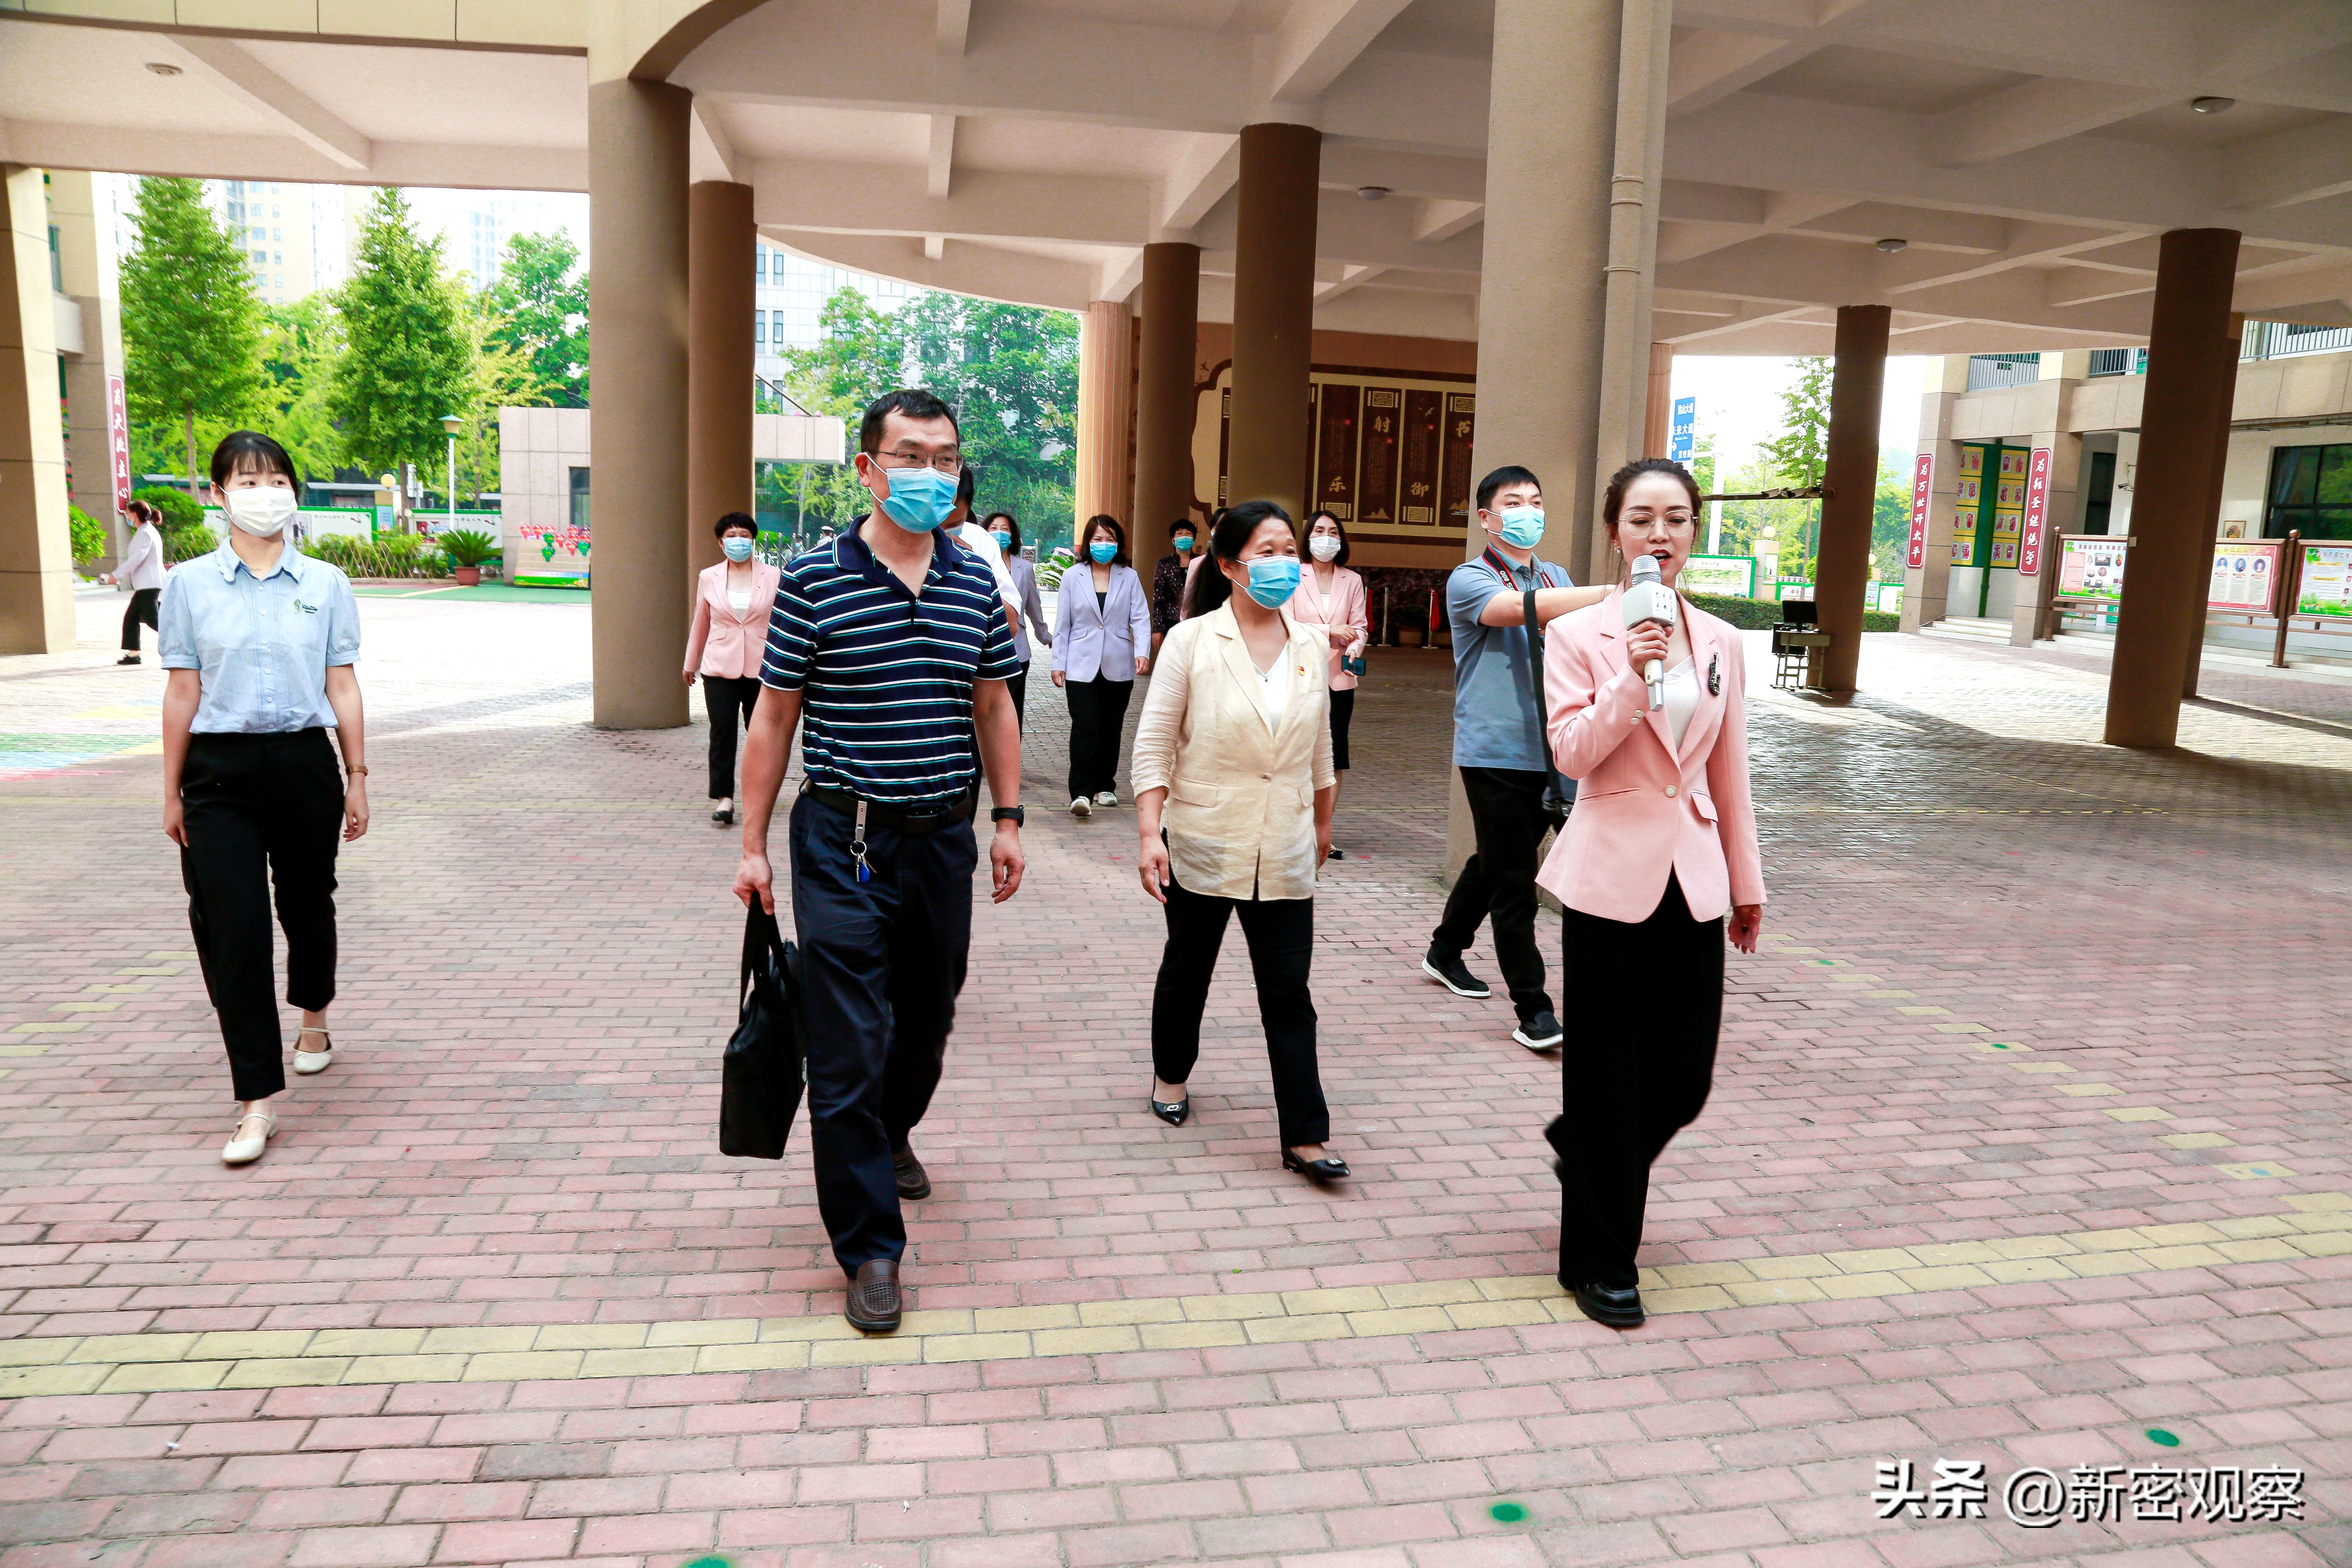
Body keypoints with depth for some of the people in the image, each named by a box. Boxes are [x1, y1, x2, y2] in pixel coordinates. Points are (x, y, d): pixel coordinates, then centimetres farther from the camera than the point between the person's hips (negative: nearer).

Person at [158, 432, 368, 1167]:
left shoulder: (325, 584, 3)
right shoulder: (190, 584, 1)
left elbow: (342, 687, 5)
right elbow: (182, 693, 3)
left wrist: (357, 777, 5)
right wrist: (173, 793, 5)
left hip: (305, 762, 1)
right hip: (221, 772, -1)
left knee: (306, 906, 17)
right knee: (232, 930, -7)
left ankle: (313, 1020, 47)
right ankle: (256, 1103, -1)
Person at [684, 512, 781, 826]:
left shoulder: (773, 577, 1)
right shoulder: (709, 578, 6)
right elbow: (701, 624, 15)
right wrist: (691, 663, 22)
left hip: (760, 668, 0)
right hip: (719, 668, 1)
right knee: (722, 733, -7)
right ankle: (724, 797, -1)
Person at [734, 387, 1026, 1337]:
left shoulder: (975, 585, 5)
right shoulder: (813, 582, -7)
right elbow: (774, 717, -3)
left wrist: (1007, 817, 8)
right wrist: (753, 845, -4)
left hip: (944, 838, 5)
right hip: (843, 841, -4)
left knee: (928, 1020, 19)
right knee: (849, 1046, -4)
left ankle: (890, 1136, 48)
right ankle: (870, 1246, 8)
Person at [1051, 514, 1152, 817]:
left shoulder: (1129, 577, 5)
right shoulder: (1073, 576, 4)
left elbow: (1140, 618, -1)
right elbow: (1063, 624, 6)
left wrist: (1143, 651, -17)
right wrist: (1058, 662, 2)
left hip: (1119, 667, 2)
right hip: (1082, 666, -2)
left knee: (1111, 729, 10)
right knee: (1085, 728, -12)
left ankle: (1105, 786, 23)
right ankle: (1081, 793, -16)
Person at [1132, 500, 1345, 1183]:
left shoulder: (1312, 646, 3)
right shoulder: (1192, 641, -7)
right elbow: (1154, 743, -8)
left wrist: (1323, 823, 21)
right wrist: (1150, 834, -15)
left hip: (1284, 851, 2)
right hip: (1203, 844, -2)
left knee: (1289, 991, 0)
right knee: (1187, 968, 18)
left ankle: (1305, 1136, 4)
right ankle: (1171, 1074, 42)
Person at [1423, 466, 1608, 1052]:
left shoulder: (1557, 580, 15)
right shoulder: (1470, 580, -5)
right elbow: (1518, 607, -26)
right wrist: (1612, 593, -35)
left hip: (1548, 752, 6)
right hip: (1495, 752, -6)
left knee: (1495, 864, 18)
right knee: (1513, 882, -5)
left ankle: (1445, 951, 38)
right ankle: (1532, 1011, 0)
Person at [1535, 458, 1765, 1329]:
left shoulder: (1721, 643, 8)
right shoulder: (1578, 636, -4)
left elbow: (1729, 771, 12)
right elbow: (1572, 753, -13)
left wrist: (1746, 880, 14)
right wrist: (1631, 679, -24)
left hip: (1693, 880, 4)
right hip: (1611, 876, -4)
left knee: (1685, 1077, 8)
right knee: (1609, 1077, 3)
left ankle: (1582, 1147, 41)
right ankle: (1599, 1263, 21)